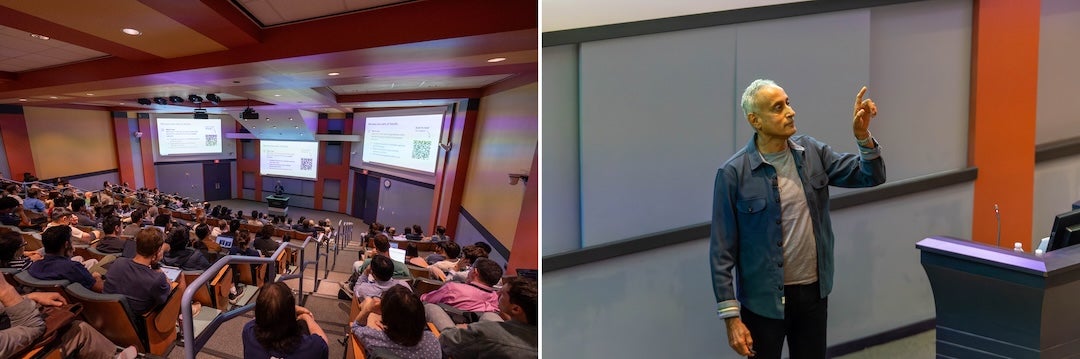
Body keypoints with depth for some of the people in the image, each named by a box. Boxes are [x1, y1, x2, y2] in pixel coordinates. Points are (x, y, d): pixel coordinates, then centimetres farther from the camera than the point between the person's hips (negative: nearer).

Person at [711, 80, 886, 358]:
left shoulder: (811, 152, 0)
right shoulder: (734, 173, -16)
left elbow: (871, 176, 3)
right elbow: (723, 251, -14)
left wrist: (863, 136, -17)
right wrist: (731, 317, -15)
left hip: (814, 292, 5)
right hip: (764, 300, -5)